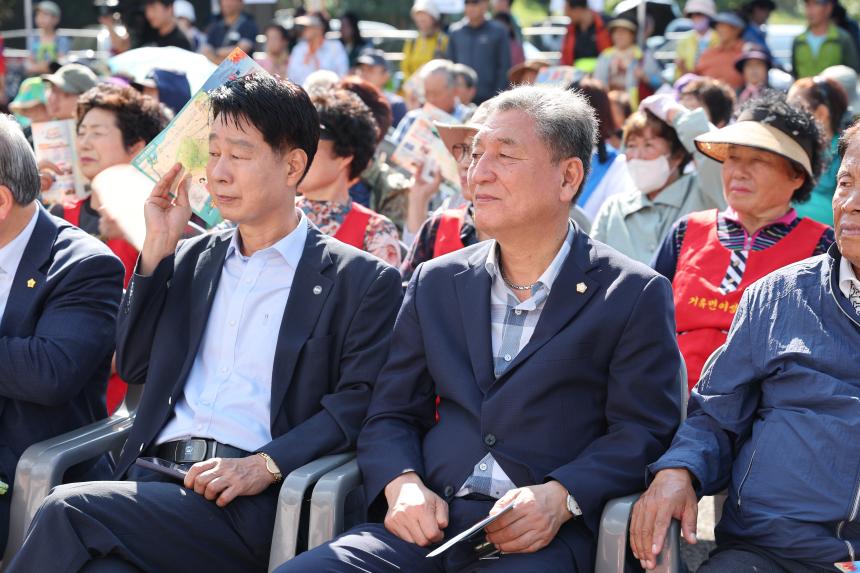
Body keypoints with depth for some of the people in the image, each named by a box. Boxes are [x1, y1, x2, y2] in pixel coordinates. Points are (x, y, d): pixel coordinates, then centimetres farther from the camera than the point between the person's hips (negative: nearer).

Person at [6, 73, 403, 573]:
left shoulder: (362, 281, 5)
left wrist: (266, 465, -17)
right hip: (155, 475, 4)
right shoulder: (192, 259, 23)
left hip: (254, 505, -4)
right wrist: (157, 249, 12)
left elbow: (359, 402, -4)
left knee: (70, 510, -27)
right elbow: (134, 367, 21)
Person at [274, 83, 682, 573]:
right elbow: (392, 415, 16)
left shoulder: (634, 296, 3)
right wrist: (401, 483, -5)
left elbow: (642, 433, -2)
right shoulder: (436, 283, 17)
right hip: (428, 521, 4)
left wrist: (560, 497, -18)